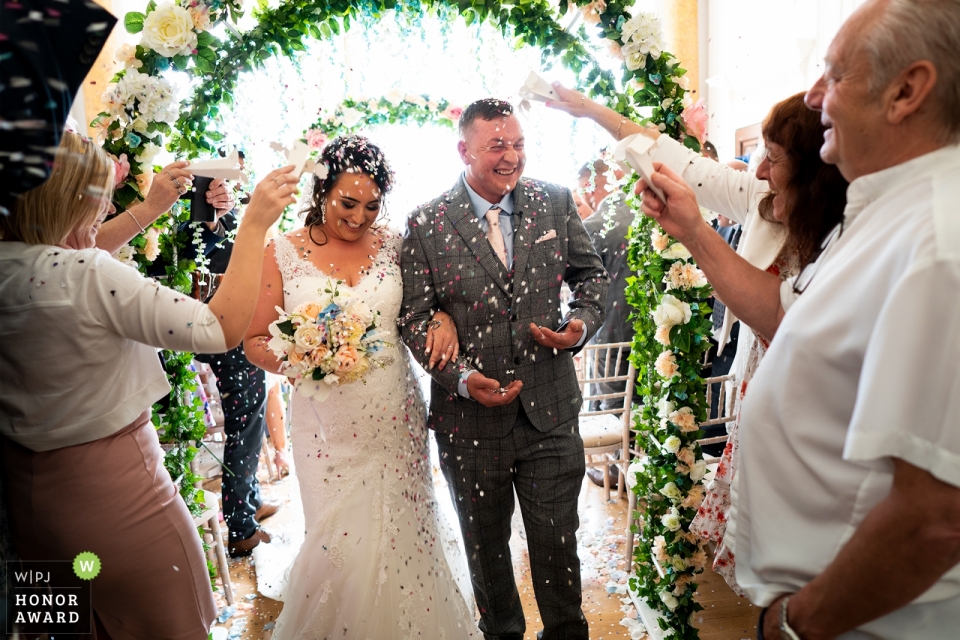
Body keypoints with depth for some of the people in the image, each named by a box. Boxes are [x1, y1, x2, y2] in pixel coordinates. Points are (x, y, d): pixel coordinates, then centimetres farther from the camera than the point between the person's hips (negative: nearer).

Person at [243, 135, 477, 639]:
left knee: (404, 537, 10)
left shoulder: (393, 245, 2)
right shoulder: (283, 253, -2)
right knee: (342, 546, 5)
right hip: (329, 427, -1)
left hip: (396, 421, 2)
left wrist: (442, 320, -9)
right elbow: (255, 341, 1)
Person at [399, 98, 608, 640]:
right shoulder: (426, 224, -6)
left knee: (558, 545, 14)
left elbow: (591, 273, 11)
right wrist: (462, 378, -18)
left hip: (551, 412, 1)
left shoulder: (555, 202, 0)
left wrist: (582, 325, -9)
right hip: (471, 416, 0)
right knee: (485, 546, 21)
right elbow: (415, 316, -5)